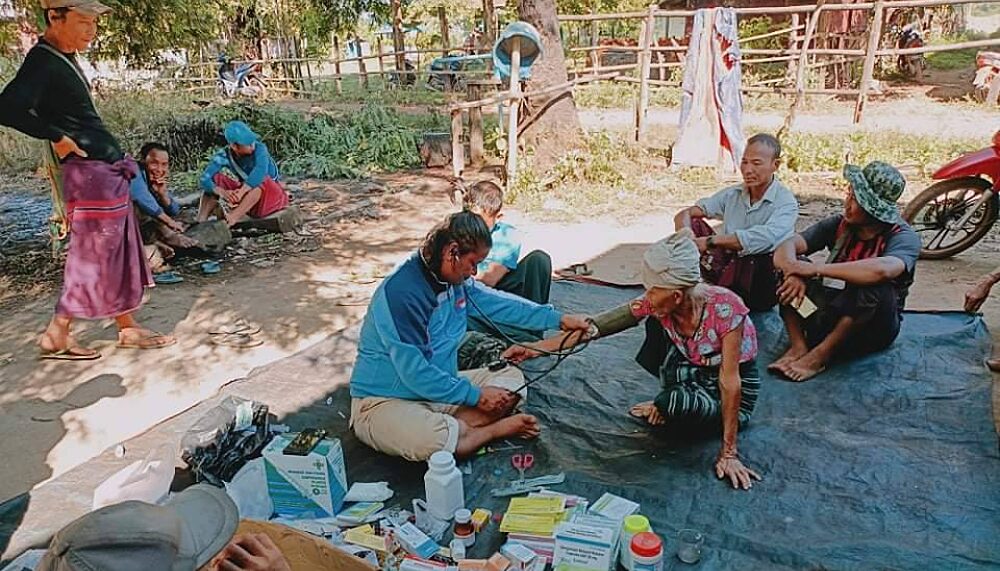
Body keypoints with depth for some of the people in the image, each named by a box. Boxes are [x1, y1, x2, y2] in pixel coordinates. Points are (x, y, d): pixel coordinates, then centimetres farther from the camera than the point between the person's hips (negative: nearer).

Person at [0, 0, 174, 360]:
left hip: (108, 171, 9)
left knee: (120, 255, 13)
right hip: (91, 173, -9)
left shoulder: (63, 59, 13)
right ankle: (55, 335, 11)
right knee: (94, 257, -1)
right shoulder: (42, 62, -15)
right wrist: (57, 138, -18)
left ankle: (128, 329, 22)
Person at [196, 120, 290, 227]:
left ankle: (231, 219, -43)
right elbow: (205, 179, -23)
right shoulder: (225, 156, -14)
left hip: (273, 196, -4)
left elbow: (260, 170, -44)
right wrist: (221, 192, -44)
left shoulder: (259, 148, -23)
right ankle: (200, 222, -24)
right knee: (215, 179, -12)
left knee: (261, 181, -35)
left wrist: (242, 191, -52)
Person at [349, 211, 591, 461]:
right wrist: (476, 396, -18)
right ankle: (496, 429, -8)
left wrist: (559, 319, 11)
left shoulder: (457, 281, 0)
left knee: (512, 378, 4)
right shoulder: (400, 292, -26)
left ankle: (449, 430, -16)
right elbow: (414, 372, -26)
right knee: (433, 439, -38)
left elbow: (499, 304, 15)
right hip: (383, 401, -9)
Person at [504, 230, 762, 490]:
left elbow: (729, 381, -29)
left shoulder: (725, 307, -32)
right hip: (696, 375, 5)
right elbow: (597, 327, -16)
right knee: (655, 323, -16)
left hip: (732, 396, -5)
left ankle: (663, 409, 2)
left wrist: (728, 454, -26)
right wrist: (537, 347, -18)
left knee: (674, 403, -35)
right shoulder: (656, 304, -17)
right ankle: (667, 404, 0)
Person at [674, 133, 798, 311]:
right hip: (726, 270, 5)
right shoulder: (732, 194, 8)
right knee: (693, 223, -7)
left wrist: (710, 241, -31)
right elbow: (685, 214, 2)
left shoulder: (786, 202, -9)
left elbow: (764, 238, -29)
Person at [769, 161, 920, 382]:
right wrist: (794, 273, -35)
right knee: (786, 262, -13)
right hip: (830, 315, 4)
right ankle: (798, 346, -19)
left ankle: (820, 355, -20)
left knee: (877, 288, -36)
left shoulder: (904, 237, -15)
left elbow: (882, 270, -39)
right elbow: (788, 246, -13)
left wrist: (817, 268, -34)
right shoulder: (839, 224, -2)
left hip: (873, 329, -4)